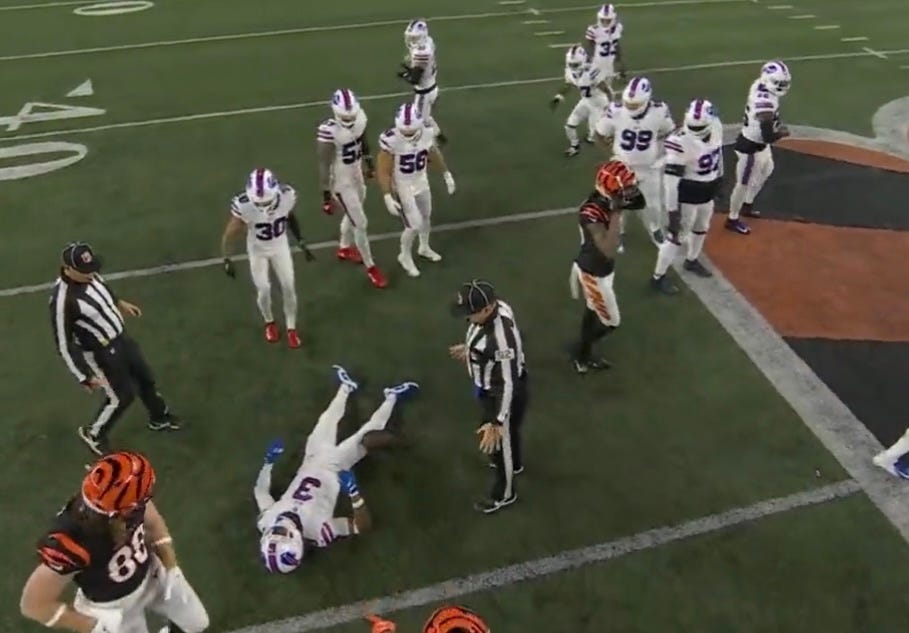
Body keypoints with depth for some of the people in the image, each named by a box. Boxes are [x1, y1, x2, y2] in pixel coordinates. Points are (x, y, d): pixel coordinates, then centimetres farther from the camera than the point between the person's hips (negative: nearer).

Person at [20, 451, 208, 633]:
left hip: (151, 573, 5)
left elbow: (153, 522, -5)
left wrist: (171, 567, -6)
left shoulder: (127, 497, -30)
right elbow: (34, 605, -28)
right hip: (112, 606, -4)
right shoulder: (70, 543, -43)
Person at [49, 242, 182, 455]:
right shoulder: (63, 300, -34)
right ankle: (93, 434, 34)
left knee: (145, 378, 22)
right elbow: (64, 344, -26)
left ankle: (159, 418, 47)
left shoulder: (89, 274, -12)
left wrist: (120, 303, 30)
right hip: (101, 353, -8)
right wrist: (84, 376, -22)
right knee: (122, 396, 7)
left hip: (122, 337, 8)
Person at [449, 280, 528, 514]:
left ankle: (503, 493, 44)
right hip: (490, 387, 8)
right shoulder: (496, 305, -16)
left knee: (499, 441, 17)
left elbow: (508, 384, -33)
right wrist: (470, 348, 23)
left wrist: (496, 423, -28)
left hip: (500, 394, -8)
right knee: (509, 431, 34)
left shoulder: (501, 338, -42)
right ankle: (514, 464, 64)